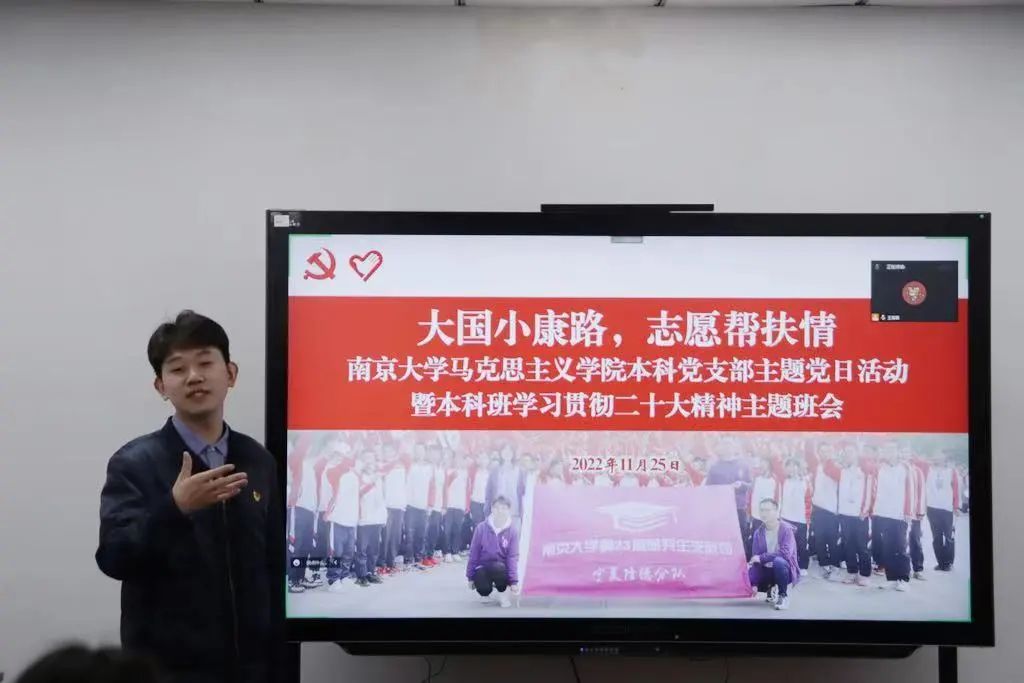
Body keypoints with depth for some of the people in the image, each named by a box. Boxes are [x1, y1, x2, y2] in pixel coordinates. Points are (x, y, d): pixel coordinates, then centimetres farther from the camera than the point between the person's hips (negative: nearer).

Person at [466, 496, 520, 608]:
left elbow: (513, 557, -11)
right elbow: (474, 554, -2)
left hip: (502, 569, 0)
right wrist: (470, 577, -2)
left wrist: (514, 581, -19)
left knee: (497, 567, -37)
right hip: (483, 568, 0)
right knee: (483, 589, -30)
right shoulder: (481, 528, -7)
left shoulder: (512, 531, -8)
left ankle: (503, 592, -6)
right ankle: (486, 591, 10)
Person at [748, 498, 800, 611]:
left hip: (786, 569, -6)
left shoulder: (786, 529, -17)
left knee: (778, 561, -38)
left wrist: (762, 558, -27)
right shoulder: (758, 533, -3)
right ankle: (771, 589, 15)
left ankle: (783, 595, -16)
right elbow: (755, 559, -4)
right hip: (767, 570, 6)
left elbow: (785, 553, -30)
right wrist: (754, 584, -13)